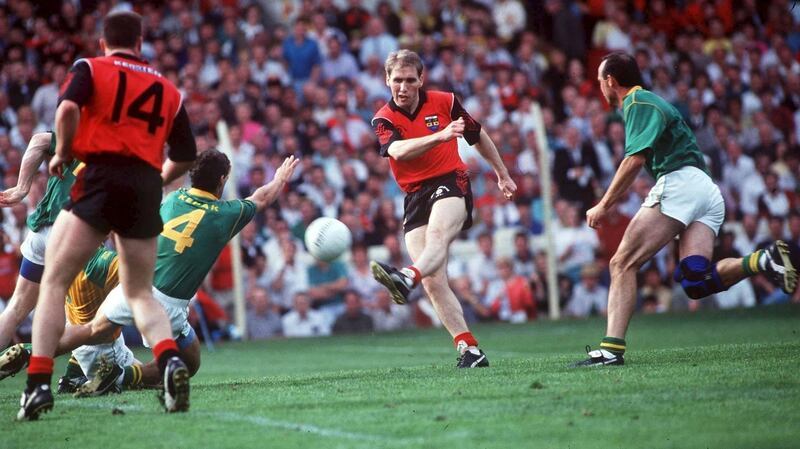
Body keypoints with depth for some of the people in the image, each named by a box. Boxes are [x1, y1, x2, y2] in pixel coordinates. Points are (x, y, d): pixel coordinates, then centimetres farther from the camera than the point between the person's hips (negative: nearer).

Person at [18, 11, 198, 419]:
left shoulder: (90, 68, 8)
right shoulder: (168, 89, 19)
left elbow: (68, 108, -13)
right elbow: (185, 157, 20)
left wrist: (62, 154, 2)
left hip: (101, 177, -4)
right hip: (147, 187, 4)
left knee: (54, 282, 1)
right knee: (140, 293, 15)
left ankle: (38, 385, -11)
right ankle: (170, 360, -13)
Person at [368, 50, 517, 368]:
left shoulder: (444, 102, 5)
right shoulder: (383, 120, 1)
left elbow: (478, 136, 22)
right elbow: (399, 150, -22)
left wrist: (502, 174, 29)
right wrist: (440, 136, -36)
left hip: (451, 183, -2)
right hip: (415, 196, 2)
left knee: (437, 234, -37)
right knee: (433, 282, -10)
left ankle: (407, 279, -66)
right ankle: (469, 349, -8)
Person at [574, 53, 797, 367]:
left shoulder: (638, 103, 1)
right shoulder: (647, 102, 30)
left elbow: (635, 160, -12)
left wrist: (604, 205, -9)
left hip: (679, 183, -9)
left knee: (622, 263, -10)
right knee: (694, 284, -9)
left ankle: (612, 349, -21)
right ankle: (762, 261, -26)